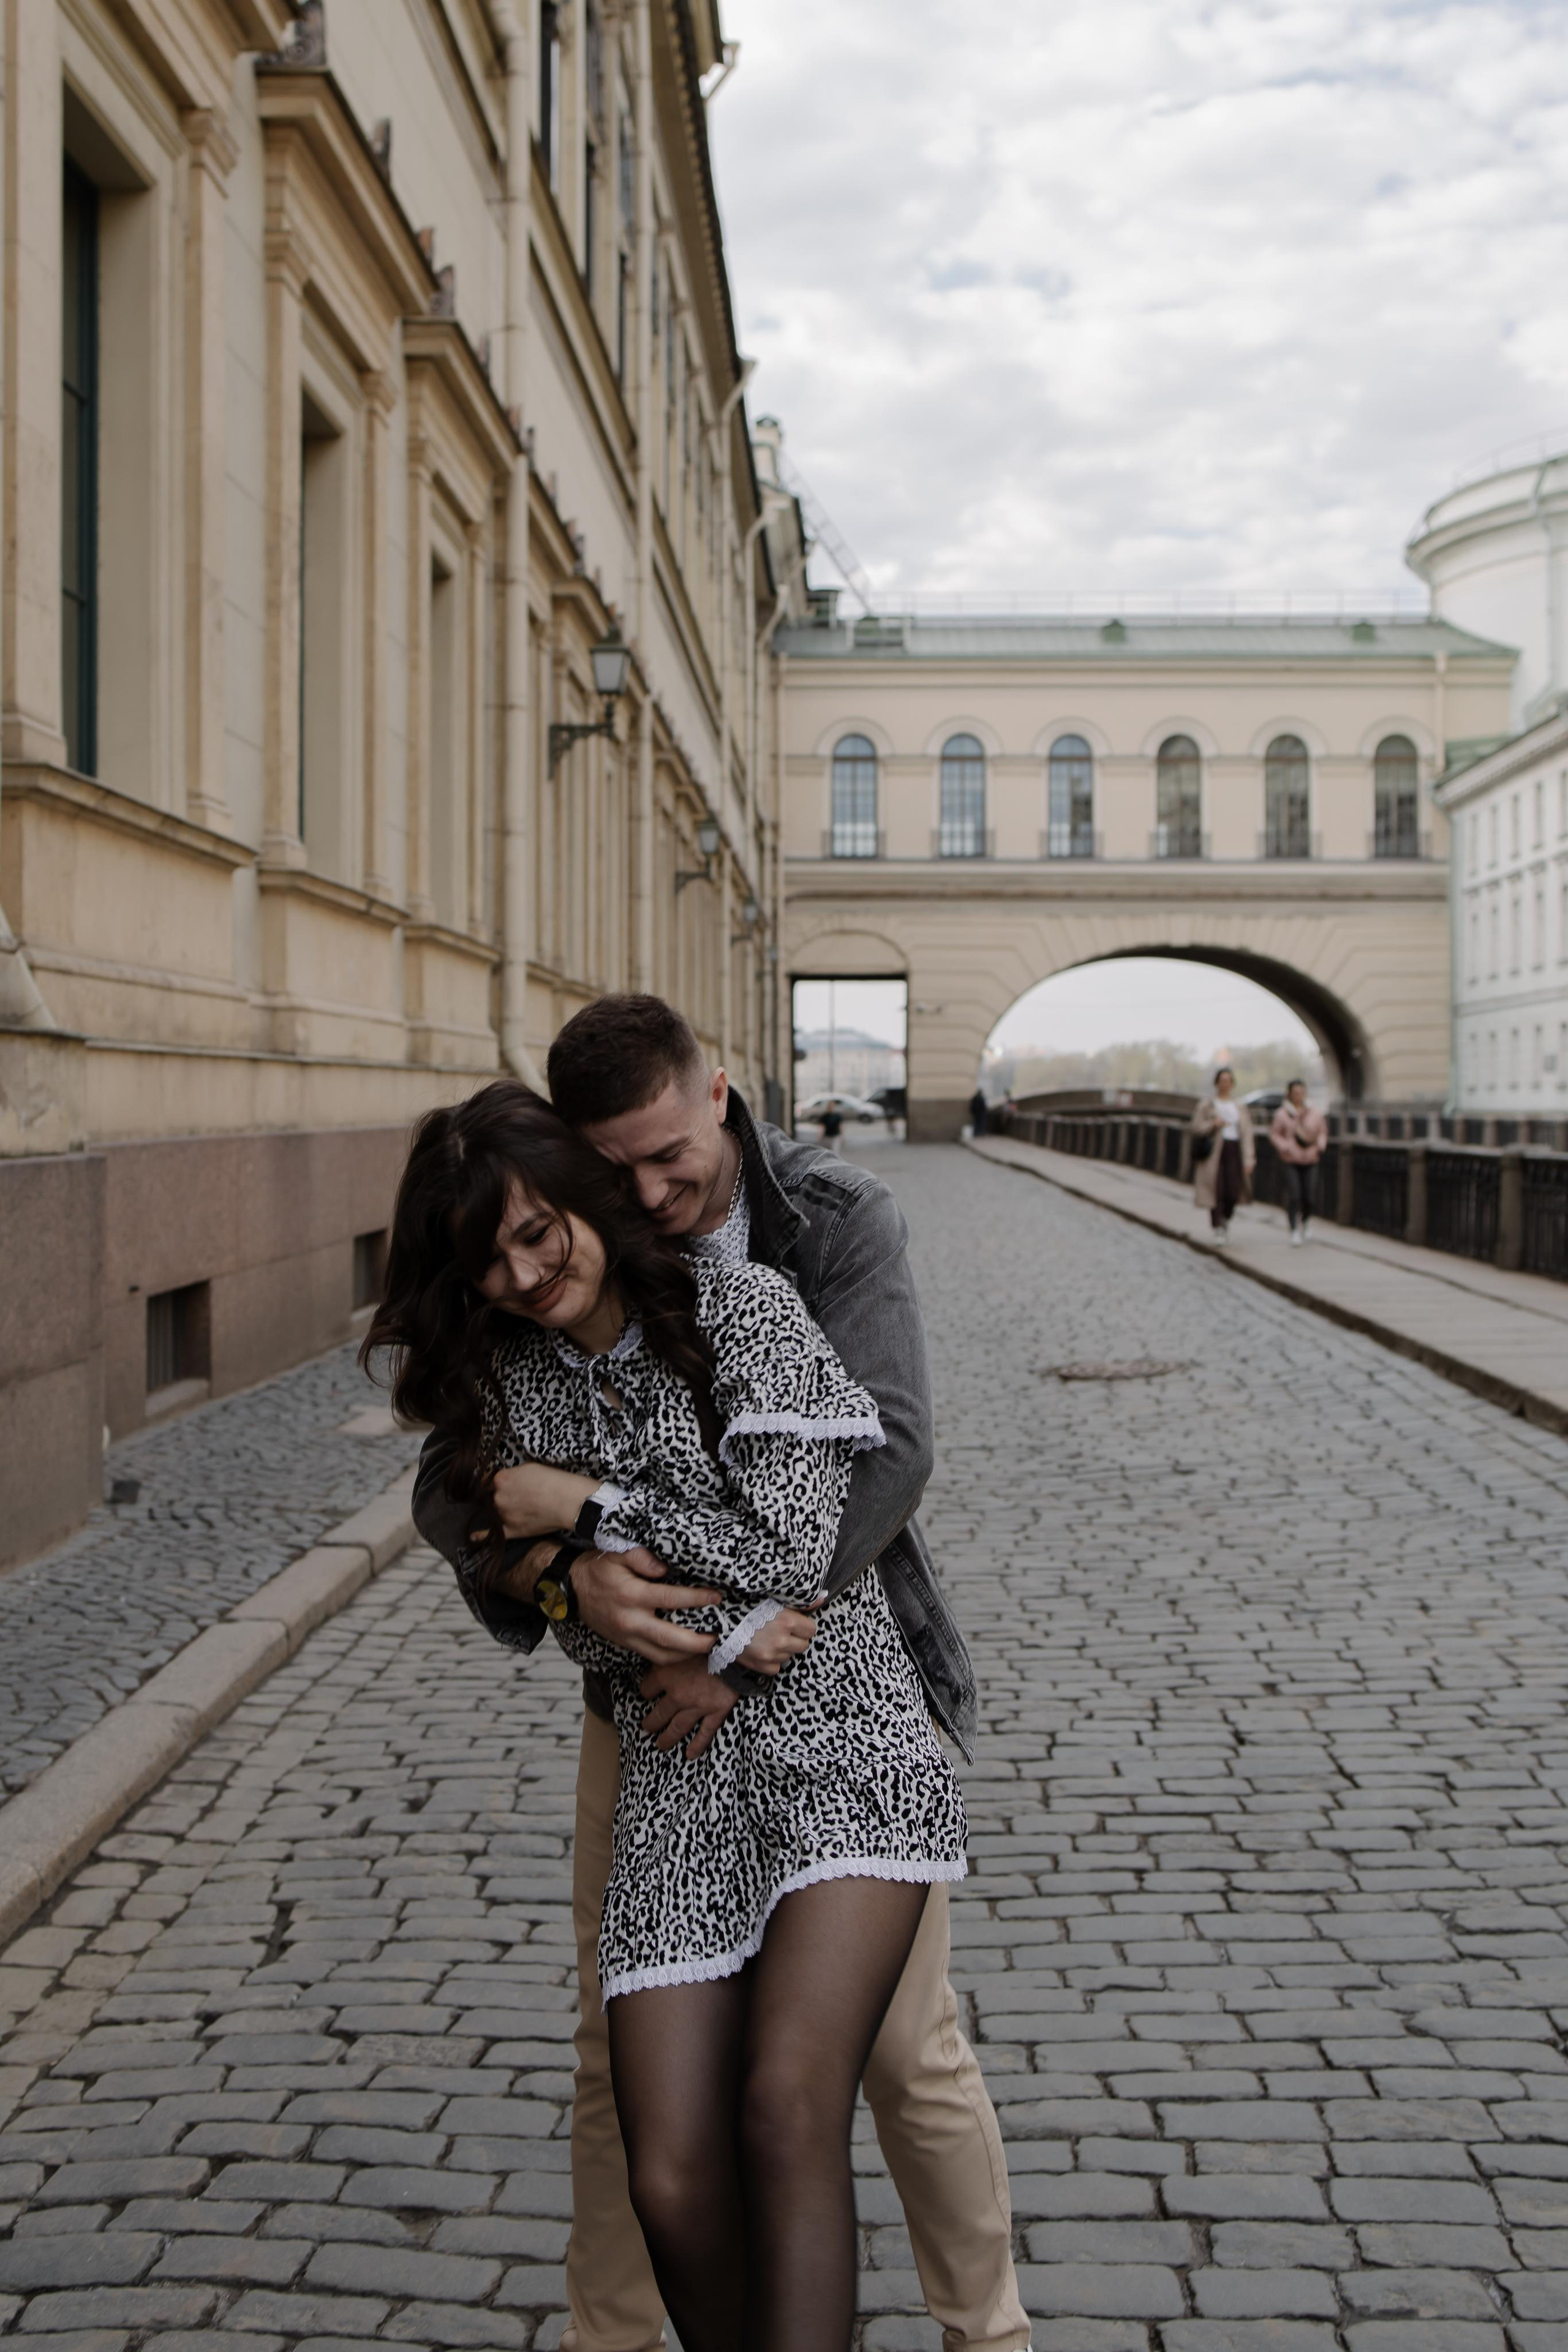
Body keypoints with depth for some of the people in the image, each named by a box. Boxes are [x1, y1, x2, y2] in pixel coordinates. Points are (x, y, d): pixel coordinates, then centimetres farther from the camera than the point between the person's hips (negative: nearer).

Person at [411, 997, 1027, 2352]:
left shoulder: (840, 1224, -14)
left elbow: (885, 1451, -25)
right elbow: (449, 1484, -12)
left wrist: (742, 1636, -30)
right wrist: (563, 1572, -33)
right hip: (651, 1691, 3)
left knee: (908, 2049, 6)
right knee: (622, 2056, 10)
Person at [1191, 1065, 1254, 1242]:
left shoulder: (1240, 1107, 12)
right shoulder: (1207, 1104, 5)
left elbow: (1247, 1134, 8)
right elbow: (1197, 1126, 3)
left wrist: (1248, 1159, 0)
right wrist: (1213, 1124, -16)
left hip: (1234, 1150, 2)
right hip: (1214, 1152, -2)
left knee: (1233, 1192, -4)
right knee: (1216, 1192, -10)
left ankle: (1226, 1220, 25)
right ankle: (1218, 1229, -3)